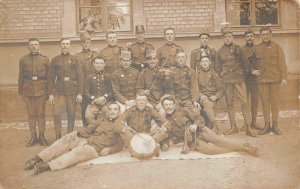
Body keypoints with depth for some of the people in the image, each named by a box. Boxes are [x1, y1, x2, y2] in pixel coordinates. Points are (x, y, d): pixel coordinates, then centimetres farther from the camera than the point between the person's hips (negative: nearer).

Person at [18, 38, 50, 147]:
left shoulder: (45, 59, 5)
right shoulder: (23, 60, 8)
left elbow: (49, 76, 6)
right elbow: (21, 77, 10)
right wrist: (21, 92, 7)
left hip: (41, 91, -1)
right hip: (28, 91, 1)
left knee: (41, 114, 2)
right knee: (31, 114, 5)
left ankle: (42, 137, 12)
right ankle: (33, 137, 14)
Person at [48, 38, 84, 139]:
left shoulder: (74, 60, 5)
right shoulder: (55, 60, 7)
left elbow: (80, 77, 2)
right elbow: (51, 78, 6)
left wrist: (80, 93, -5)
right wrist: (51, 94, 0)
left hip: (72, 92, 0)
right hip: (59, 92, 0)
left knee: (71, 115, 5)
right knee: (57, 114, -5)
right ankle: (58, 137, 9)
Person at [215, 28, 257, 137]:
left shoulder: (238, 49, 3)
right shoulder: (220, 51, 7)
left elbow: (245, 62, 10)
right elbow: (217, 67, 16)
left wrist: (243, 72, 9)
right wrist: (222, 75, 8)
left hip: (239, 80, -1)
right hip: (227, 81, 2)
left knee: (245, 102, -7)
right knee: (230, 104, 6)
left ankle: (248, 128, -1)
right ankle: (233, 127, 17)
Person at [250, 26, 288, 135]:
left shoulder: (277, 47, 3)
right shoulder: (256, 48, 7)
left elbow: (282, 63, 0)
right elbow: (251, 61, 18)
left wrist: (284, 78, -8)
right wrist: (252, 70, -1)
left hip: (275, 79, -1)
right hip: (262, 79, 1)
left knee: (275, 102, 3)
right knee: (265, 102, 4)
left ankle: (275, 125, 13)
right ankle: (267, 125, 12)